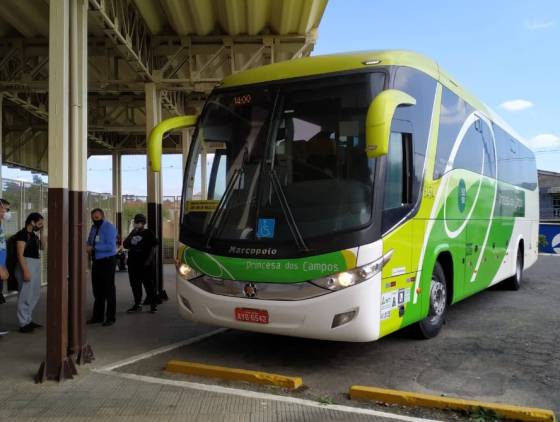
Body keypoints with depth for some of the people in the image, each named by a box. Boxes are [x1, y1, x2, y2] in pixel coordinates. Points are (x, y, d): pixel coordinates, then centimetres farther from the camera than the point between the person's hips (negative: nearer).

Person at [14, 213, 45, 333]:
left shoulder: (33, 234, 14)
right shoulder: (22, 234, -11)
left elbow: (42, 247, 17)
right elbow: (20, 254, -17)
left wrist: (41, 232, 8)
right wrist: (25, 270, -23)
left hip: (36, 265, 9)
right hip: (27, 265, -9)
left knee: (35, 294, 15)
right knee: (25, 295, -5)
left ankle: (28, 320, 25)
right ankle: (23, 324, 2)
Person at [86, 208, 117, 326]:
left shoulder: (109, 228, -12)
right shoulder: (93, 228, 11)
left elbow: (110, 246, -21)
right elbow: (90, 242, 21)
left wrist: (94, 248, -21)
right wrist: (88, 248, -2)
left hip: (107, 262, -7)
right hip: (96, 262, 7)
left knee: (109, 290, 0)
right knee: (97, 290, 14)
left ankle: (110, 318, 8)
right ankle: (97, 316, 24)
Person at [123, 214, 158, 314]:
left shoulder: (148, 233, -3)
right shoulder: (133, 233, 15)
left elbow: (153, 247, -8)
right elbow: (125, 245, 5)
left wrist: (148, 260, -16)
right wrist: (132, 233, -3)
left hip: (145, 264, -6)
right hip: (133, 264, 6)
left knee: (149, 285, -2)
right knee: (135, 285, 10)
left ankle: (153, 305, 6)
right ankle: (137, 304, 21)